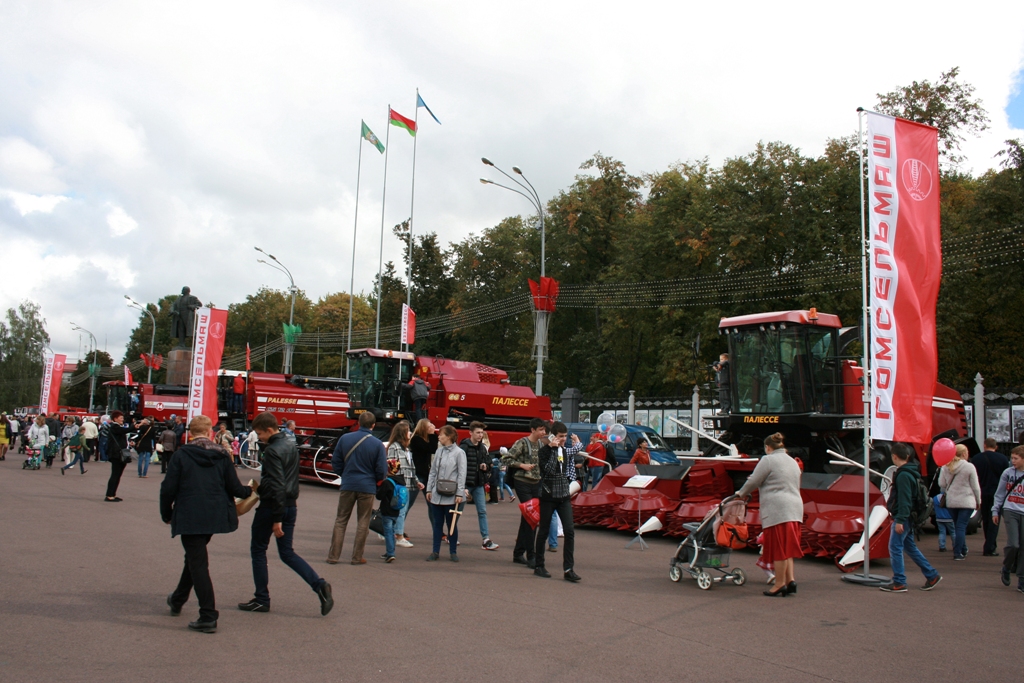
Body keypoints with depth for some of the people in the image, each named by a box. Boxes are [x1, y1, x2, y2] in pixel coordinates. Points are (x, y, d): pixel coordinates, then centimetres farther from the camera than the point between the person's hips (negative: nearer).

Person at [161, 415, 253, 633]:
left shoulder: (181, 455, -6)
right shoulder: (222, 456, 1)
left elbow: (169, 488, -8)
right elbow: (235, 488, 1)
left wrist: (166, 514, 7)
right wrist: (249, 491, 23)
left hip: (189, 517, -4)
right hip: (215, 516, 4)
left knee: (197, 562, -1)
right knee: (195, 556, 25)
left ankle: (208, 616, -5)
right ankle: (178, 600, 42)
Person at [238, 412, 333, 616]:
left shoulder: (272, 451, -18)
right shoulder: (291, 445, 10)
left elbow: (277, 486, -22)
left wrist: (277, 519, -22)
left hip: (272, 506, -8)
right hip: (290, 505, 8)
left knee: (258, 550, 10)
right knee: (287, 553, 12)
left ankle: (262, 599, 15)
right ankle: (319, 585, -4)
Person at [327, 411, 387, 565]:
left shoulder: (345, 438, -5)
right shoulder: (377, 444, -11)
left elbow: (335, 463, 1)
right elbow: (382, 471, -8)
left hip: (347, 485, 2)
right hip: (367, 487, -2)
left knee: (341, 520, 12)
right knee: (363, 522, 11)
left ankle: (333, 555, 11)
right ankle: (357, 557, 13)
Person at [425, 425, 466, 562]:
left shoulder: (459, 453, -7)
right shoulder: (439, 451, 8)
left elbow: (462, 474, -8)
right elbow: (433, 471, 12)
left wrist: (459, 494, -12)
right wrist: (429, 489, 8)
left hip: (451, 495, -5)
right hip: (437, 494, 5)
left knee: (451, 524, 5)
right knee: (437, 523, 9)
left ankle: (453, 552, 16)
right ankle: (435, 551, 16)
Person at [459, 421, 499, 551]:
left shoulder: (482, 448, 9)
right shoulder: (464, 447, -12)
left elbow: (488, 462, 22)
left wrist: (486, 466, -3)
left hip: (478, 484, 6)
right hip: (465, 484, -6)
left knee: (482, 511, 0)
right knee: (458, 510, 7)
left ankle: (486, 540, 0)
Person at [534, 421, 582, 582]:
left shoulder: (567, 450, 10)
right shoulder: (544, 451, -8)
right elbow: (548, 469, -22)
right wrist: (552, 448, -21)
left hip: (564, 496, 5)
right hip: (548, 496, -4)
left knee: (569, 531, -6)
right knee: (544, 531, 5)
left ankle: (568, 569, -5)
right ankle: (539, 566, 19)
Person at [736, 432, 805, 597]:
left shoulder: (768, 460, -5)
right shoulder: (793, 462, 21)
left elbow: (753, 482, -6)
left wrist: (741, 494, 12)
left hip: (777, 510, -8)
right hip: (795, 509, 8)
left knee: (778, 548, -3)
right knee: (787, 547, 12)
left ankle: (780, 584, 0)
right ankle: (790, 580, 8)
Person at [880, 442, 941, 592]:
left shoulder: (903, 475, -18)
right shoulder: (910, 472, 14)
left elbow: (904, 500, -23)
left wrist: (900, 520, -23)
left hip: (903, 517, -10)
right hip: (907, 518, 10)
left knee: (895, 548, -6)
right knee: (910, 547, 18)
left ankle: (899, 583, -3)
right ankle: (932, 575, 23)